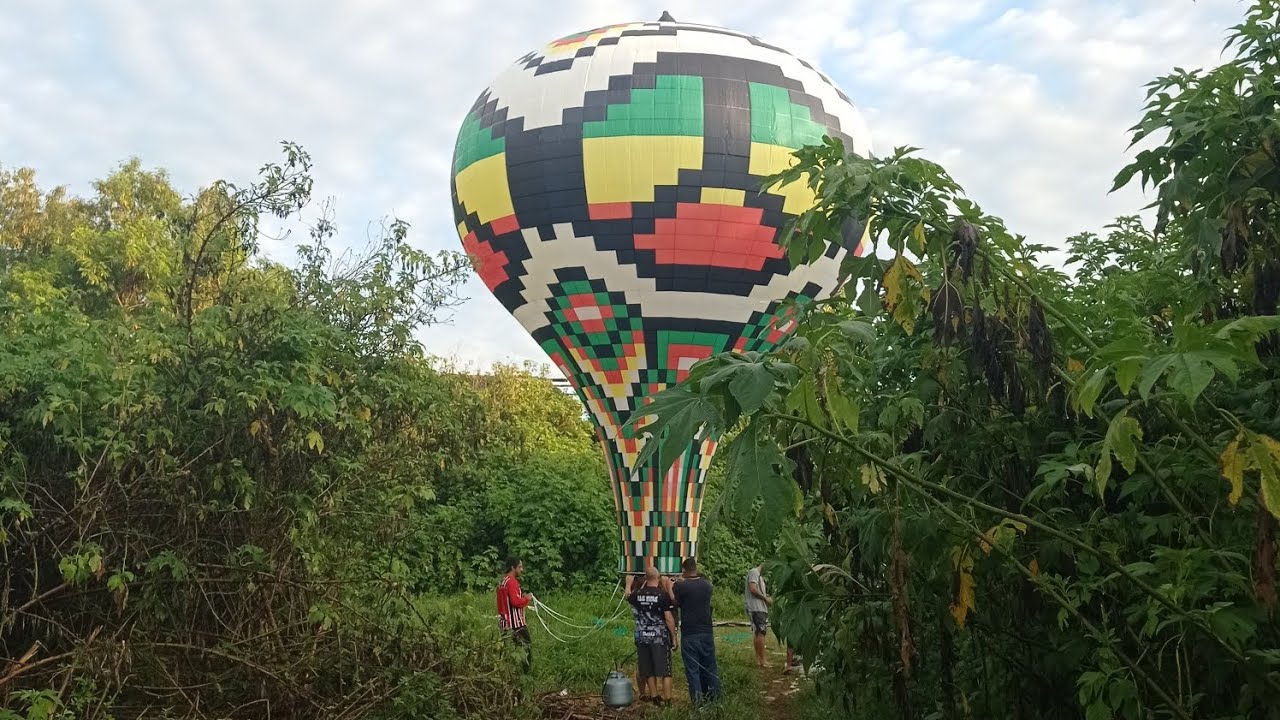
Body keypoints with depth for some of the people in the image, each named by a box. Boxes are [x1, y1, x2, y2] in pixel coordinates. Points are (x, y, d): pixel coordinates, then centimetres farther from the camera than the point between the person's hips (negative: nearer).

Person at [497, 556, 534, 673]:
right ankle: (528, 671, -4)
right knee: (527, 646, -3)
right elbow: (516, 602, -23)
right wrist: (527, 598, -7)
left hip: (505, 622, 10)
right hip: (515, 622, -10)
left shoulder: (502, 581, 14)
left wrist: (522, 596, 13)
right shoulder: (512, 582, -16)